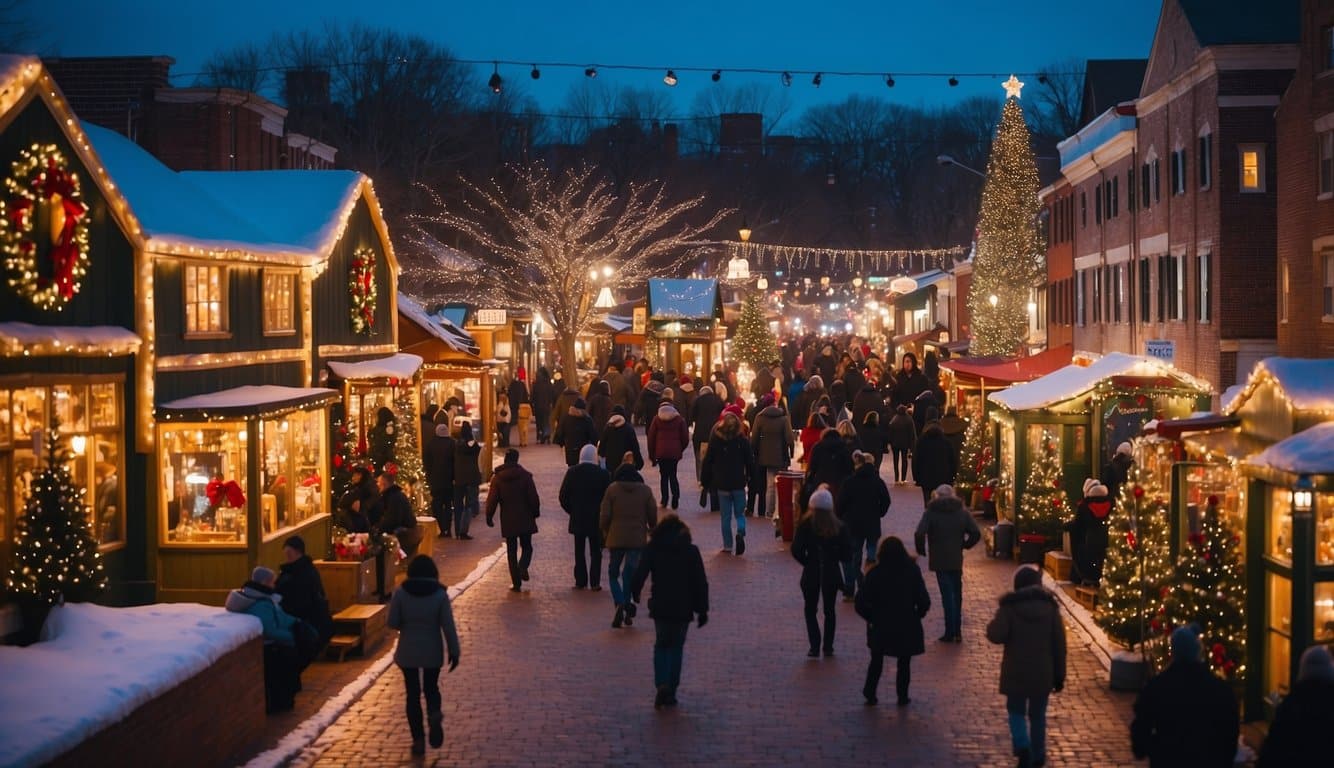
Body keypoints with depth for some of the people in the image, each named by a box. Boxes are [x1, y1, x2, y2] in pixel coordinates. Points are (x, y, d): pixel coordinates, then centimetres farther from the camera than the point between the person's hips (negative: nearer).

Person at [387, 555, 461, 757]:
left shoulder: (401, 593, -8)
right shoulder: (440, 594, -8)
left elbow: (392, 623, -6)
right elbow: (448, 626, -9)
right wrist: (454, 651, -1)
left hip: (408, 651, 0)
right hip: (432, 651, 0)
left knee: (413, 693, 10)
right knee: (431, 687, 19)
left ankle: (418, 740, 9)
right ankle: (434, 715, -12)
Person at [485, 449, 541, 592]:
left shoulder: (497, 478, -3)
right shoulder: (525, 475, -5)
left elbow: (492, 500, -3)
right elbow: (533, 497, -5)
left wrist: (489, 517, 7)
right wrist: (536, 512, 9)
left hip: (507, 520, 1)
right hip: (525, 519, -1)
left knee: (511, 551, 7)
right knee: (527, 547, 13)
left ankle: (516, 583, 4)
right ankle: (523, 567, -17)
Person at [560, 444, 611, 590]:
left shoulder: (572, 473, -6)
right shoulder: (604, 474, -11)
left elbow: (563, 496, -3)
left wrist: (571, 511, 10)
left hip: (577, 519, 1)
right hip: (597, 520, -1)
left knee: (579, 551, 13)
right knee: (596, 552, 7)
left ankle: (580, 581, 14)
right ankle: (594, 582, 4)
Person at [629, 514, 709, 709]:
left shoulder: (652, 549, -1)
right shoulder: (691, 551, 0)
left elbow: (639, 575, -8)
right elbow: (700, 583, -1)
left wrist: (634, 594, 6)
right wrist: (702, 609, 4)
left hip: (660, 607, 0)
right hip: (683, 608, 0)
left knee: (661, 645, 13)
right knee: (676, 646, 11)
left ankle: (661, 684, -9)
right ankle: (671, 692, 7)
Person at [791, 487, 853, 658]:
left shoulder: (805, 524, -11)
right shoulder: (839, 525, -5)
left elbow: (796, 550, -13)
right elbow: (847, 549, -5)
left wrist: (807, 562, 3)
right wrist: (834, 559, 11)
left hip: (811, 573, -2)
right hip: (832, 573, 2)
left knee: (810, 610, 10)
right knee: (829, 610, 14)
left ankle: (815, 646, 1)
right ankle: (828, 646, 15)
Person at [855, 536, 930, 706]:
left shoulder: (874, 573, -10)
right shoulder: (912, 571, -9)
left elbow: (861, 602, -13)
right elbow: (924, 601, -11)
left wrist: (871, 617, 2)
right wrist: (917, 615, 6)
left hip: (880, 627, 0)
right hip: (907, 627, 0)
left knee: (876, 661, 18)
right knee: (904, 663, 15)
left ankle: (870, 694, 16)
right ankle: (902, 697, 17)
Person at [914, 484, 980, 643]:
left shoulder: (931, 512, -6)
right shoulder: (962, 512, 4)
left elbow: (919, 534, -18)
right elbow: (976, 533, -4)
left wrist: (921, 551, -3)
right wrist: (964, 545, 11)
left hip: (939, 560, -3)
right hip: (957, 560, 3)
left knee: (947, 595, -1)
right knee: (956, 594, 15)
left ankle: (950, 632, -2)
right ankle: (957, 631, 18)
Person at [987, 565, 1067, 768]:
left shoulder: (1010, 605, -10)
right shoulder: (1049, 605, 0)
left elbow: (996, 635, -19)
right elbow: (1059, 643, 3)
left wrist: (994, 623, 5)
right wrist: (1059, 675, 9)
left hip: (1016, 671, -2)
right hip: (1043, 672, 2)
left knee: (1016, 710, 12)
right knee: (1038, 714, 15)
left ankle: (1022, 746, -9)